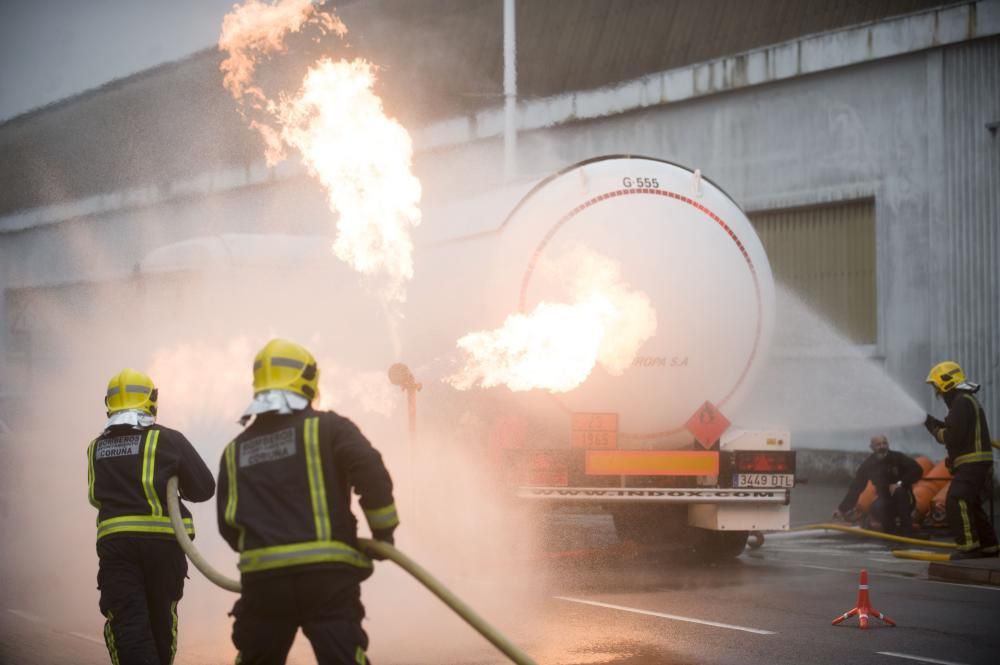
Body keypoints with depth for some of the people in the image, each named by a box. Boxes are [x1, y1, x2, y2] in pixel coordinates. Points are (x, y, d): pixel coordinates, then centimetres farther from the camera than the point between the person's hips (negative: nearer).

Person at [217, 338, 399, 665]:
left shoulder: (235, 450, 15)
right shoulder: (328, 428, 2)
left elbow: (228, 526, 13)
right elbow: (373, 475, -11)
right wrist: (383, 533, 3)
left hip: (262, 579, 4)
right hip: (326, 576, -4)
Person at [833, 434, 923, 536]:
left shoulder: (897, 458, -9)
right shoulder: (868, 464, -2)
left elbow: (917, 471, -18)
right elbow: (855, 487, -1)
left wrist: (900, 484, -28)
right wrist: (843, 508, -7)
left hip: (904, 501, -1)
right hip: (885, 500, 1)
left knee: (899, 491, -35)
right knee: (876, 508, -33)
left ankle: (907, 530, -27)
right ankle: (891, 532, -8)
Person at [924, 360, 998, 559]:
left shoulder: (962, 402, -14)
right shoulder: (965, 400, 20)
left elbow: (953, 436, -21)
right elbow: (951, 429, 24)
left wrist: (937, 432, -3)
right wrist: (930, 421, 17)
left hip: (973, 462, -11)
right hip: (973, 462, 11)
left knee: (956, 501, -20)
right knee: (970, 504, 18)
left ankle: (969, 546, -24)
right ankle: (988, 545, 26)